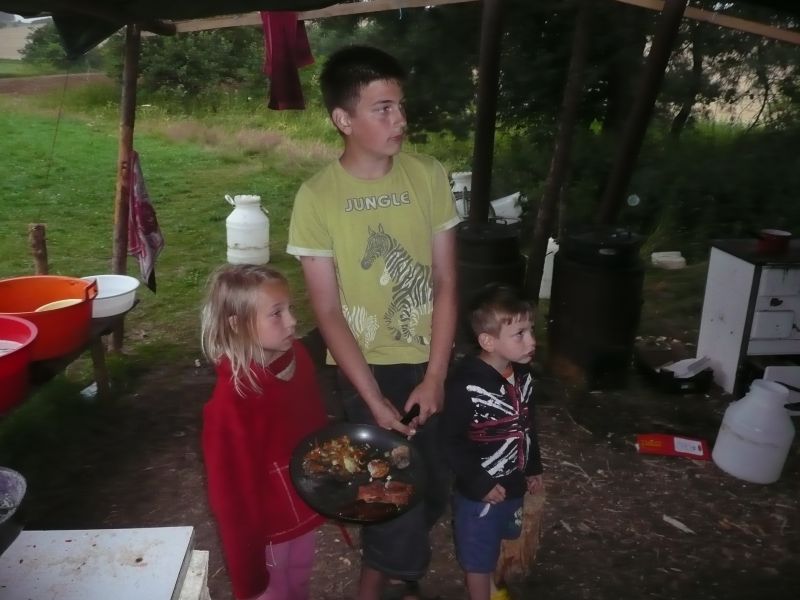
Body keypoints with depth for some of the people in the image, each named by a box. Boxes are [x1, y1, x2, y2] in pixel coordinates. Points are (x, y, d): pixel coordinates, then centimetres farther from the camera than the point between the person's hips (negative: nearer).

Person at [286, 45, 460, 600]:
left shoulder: (429, 176, -7)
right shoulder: (317, 198, -13)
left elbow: (445, 282, -5)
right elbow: (328, 311, -11)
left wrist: (435, 377, -10)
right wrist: (373, 398, -15)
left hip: (430, 362, 3)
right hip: (365, 367, -2)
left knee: (434, 487, 12)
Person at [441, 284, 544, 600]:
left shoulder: (522, 375, -4)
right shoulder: (465, 385, -29)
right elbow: (452, 442, -24)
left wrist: (533, 467, 16)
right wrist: (480, 483, -20)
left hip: (513, 484, 7)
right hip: (479, 490, -7)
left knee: (499, 543, 29)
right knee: (478, 556, 13)